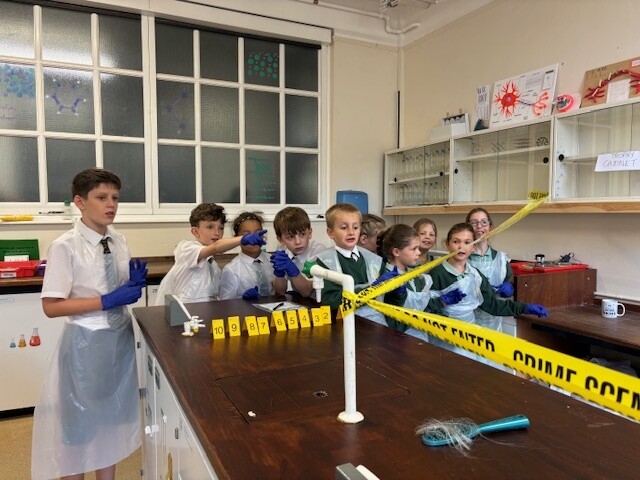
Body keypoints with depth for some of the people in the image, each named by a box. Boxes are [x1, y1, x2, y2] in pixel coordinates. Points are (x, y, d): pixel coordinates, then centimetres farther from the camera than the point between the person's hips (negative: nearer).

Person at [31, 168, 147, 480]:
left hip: (121, 336, 6)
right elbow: (51, 307, -18)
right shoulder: (65, 247, -16)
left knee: (112, 415, 20)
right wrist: (107, 301, -23)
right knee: (79, 419, 12)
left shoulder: (119, 241, 1)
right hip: (86, 342, -6)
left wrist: (134, 285, -10)